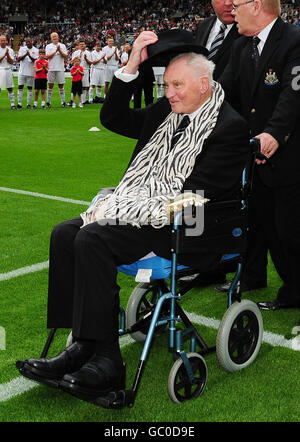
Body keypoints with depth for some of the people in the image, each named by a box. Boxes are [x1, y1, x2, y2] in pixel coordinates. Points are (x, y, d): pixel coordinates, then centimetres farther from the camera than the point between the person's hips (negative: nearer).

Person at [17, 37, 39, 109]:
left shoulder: (36, 50, 2)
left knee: (30, 88, 3)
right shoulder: (22, 49, 6)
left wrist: (29, 55, -25)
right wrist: (25, 55, -19)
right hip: (22, 71, 1)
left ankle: (29, 104, 9)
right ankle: (19, 103, 2)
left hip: (31, 72, -1)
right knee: (20, 87, -1)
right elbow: (18, 59, -4)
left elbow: (35, 60, -9)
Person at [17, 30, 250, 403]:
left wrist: (121, 210, -19)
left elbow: (192, 196, -18)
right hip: (139, 211, 9)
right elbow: (113, 118, 17)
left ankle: (106, 361, -21)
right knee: (64, 234, -10)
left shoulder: (230, 127, -10)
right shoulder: (167, 112, 15)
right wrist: (132, 66, 4)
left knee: (92, 240, -27)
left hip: (185, 229, -8)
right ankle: (82, 346, -11)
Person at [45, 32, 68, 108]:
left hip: (60, 69, 0)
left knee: (61, 85, 1)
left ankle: (63, 102, 5)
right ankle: (48, 102, 8)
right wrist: (56, 51, -10)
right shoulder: (48, 46, 7)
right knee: (50, 85, 2)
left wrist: (60, 50, -10)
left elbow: (65, 56, 2)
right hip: (51, 68, 0)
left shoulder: (62, 46, 10)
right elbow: (47, 56, -6)